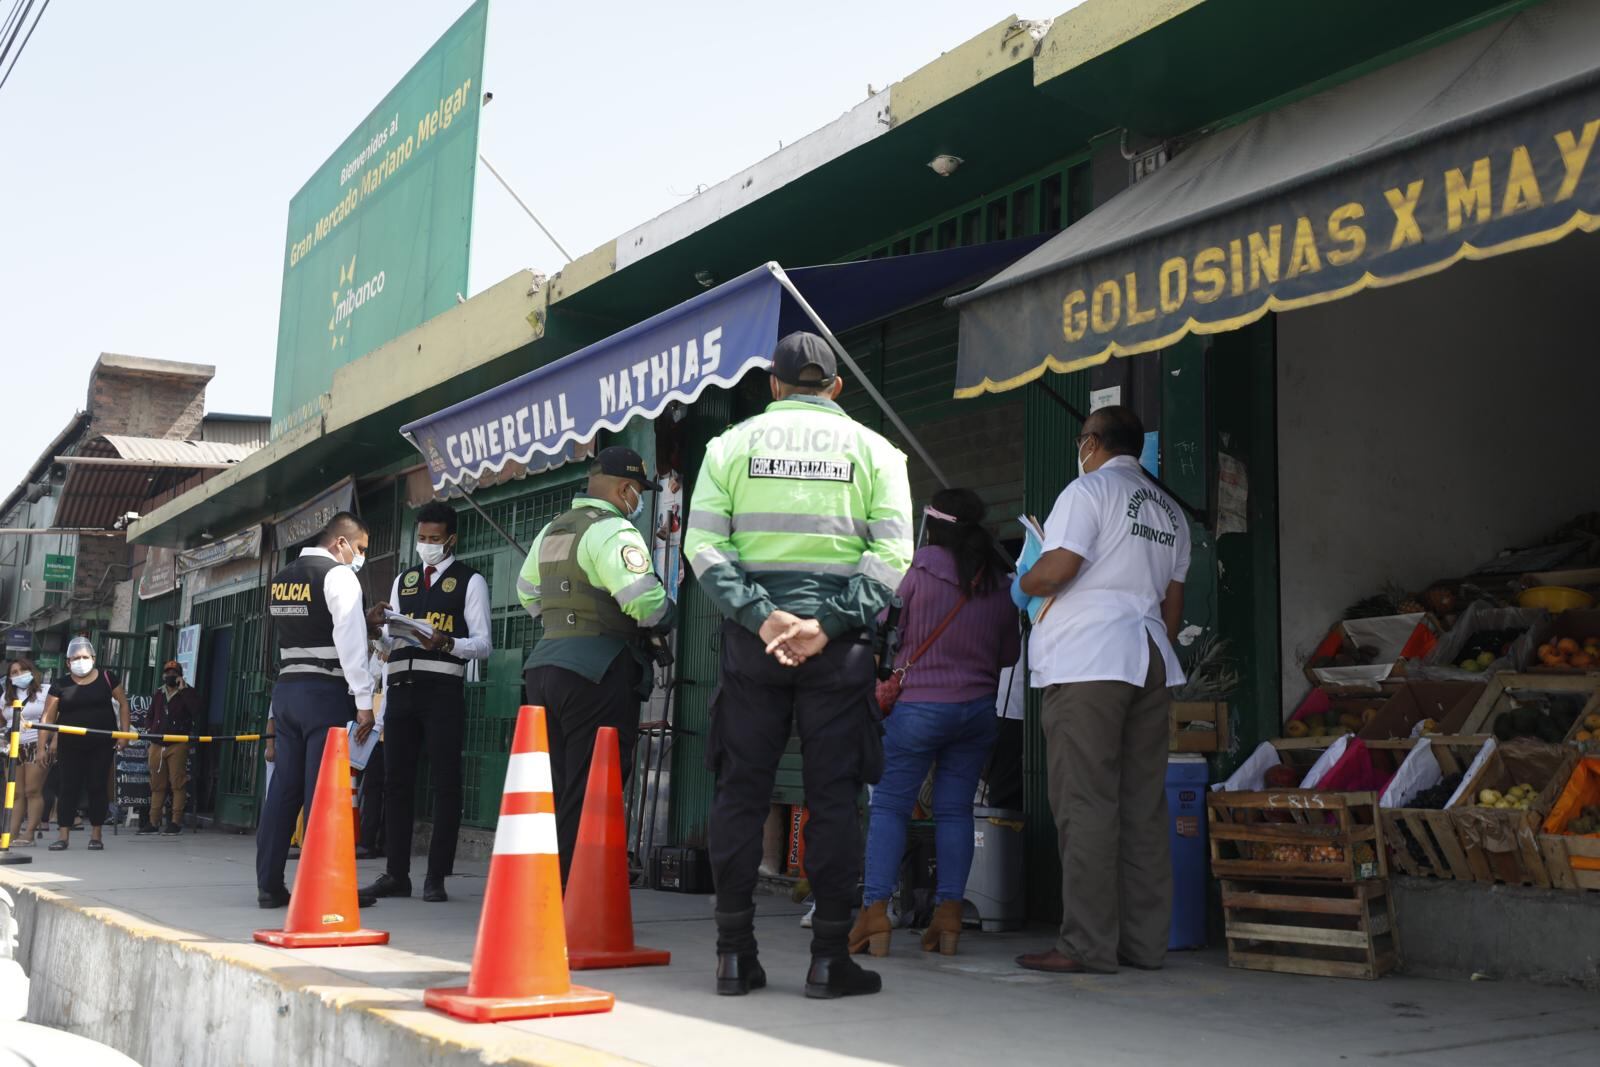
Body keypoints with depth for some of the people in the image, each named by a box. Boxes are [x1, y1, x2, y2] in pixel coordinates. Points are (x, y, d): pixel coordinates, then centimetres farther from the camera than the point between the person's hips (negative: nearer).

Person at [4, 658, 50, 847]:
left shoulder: (45, 691, 1)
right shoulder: (8, 696, 19)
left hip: (37, 746, -5)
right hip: (14, 748, 5)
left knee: (32, 791, -11)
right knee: (15, 794, 1)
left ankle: (29, 833, -11)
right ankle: (12, 833, 0)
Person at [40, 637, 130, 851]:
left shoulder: (107, 679, 2)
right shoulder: (61, 686, 2)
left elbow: (123, 704, 7)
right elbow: (48, 717, 1)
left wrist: (124, 733, -1)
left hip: (102, 745, -1)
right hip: (71, 746, 1)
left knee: (98, 786, 1)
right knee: (68, 787, 2)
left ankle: (96, 835, 9)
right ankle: (63, 835, 8)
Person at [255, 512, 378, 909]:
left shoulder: (280, 579, 16)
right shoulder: (339, 576, -8)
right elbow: (349, 642, -14)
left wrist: (363, 624, 22)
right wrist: (363, 701, -13)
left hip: (286, 688, 7)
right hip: (326, 693, -7)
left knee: (283, 786, 7)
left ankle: (269, 884, 9)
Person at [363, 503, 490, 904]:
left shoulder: (470, 581, 4)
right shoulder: (403, 580, 20)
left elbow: (483, 644, -4)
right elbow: (392, 642, 21)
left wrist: (446, 643, -19)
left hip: (442, 691, -5)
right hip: (401, 690, 5)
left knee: (444, 783, -3)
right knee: (396, 781, 5)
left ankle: (436, 877, 1)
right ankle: (396, 874, 11)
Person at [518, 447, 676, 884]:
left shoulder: (551, 531, 17)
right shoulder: (614, 531, -12)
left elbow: (527, 593, 28)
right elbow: (646, 604, -21)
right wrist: (666, 616, 0)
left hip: (543, 665, 9)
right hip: (597, 672, -9)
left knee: (554, 793, 15)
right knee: (591, 797, -5)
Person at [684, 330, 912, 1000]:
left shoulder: (732, 444, 9)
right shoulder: (873, 450, 7)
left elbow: (703, 545, -3)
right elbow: (891, 555, -5)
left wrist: (761, 616, -11)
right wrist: (827, 625, -12)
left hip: (751, 638, 1)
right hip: (838, 646, -1)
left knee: (741, 789, 6)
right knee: (832, 795, 3)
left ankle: (735, 956, 9)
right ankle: (829, 958, 4)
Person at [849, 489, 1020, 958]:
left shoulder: (923, 566, -8)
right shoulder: (1001, 580, 4)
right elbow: (1009, 651, 13)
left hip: (919, 705, -4)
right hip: (978, 708, 4)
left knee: (889, 806, 0)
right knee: (955, 809, 8)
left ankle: (875, 911, -7)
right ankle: (949, 913, 5)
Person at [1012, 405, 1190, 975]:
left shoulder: (1090, 489, -2)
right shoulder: (1169, 511, 22)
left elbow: (1056, 569, -12)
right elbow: (1173, 603, 21)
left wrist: (1023, 584, 7)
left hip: (1088, 661, -7)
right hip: (1151, 660, 8)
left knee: (1086, 803, -8)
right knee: (1143, 805, 6)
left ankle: (1087, 943, -8)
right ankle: (1145, 940, 8)